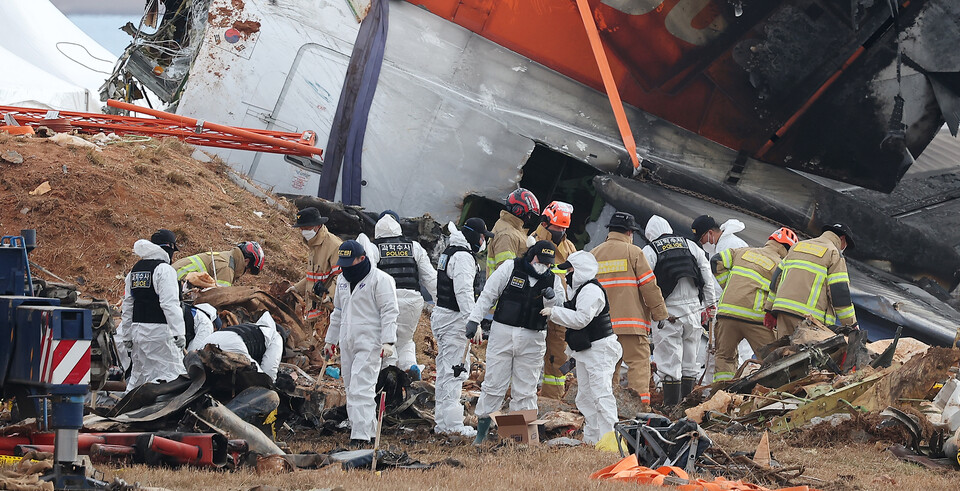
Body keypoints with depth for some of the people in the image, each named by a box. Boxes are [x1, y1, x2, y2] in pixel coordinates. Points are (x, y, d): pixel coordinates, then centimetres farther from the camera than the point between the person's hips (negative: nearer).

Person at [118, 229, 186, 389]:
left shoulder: (134, 271, 16)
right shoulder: (164, 269, -9)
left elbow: (127, 307, 19)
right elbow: (170, 304, -17)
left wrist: (126, 336, 24)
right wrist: (178, 333, -18)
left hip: (137, 329, 8)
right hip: (158, 330, -8)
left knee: (138, 374, 15)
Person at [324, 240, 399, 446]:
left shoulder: (380, 279, -9)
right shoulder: (342, 279, 16)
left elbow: (389, 312, -12)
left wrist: (388, 342, -20)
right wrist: (331, 340, 26)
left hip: (370, 342, -8)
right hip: (347, 342, 8)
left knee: (361, 389, -15)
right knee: (351, 389, 8)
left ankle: (361, 435, -18)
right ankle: (368, 429, 17)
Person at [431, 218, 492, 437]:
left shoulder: (449, 253, 17)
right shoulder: (463, 257, -16)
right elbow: (463, 291, -24)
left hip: (442, 315, 11)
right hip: (454, 320, -11)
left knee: (445, 369, 13)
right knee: (455, 370, -10)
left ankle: (442, 422, 18)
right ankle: (453, 425, -11)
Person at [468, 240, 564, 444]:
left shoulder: (553, 280, 5)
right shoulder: (510, 268, -1)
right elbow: (488, 295, 2)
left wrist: (552, 298, -18)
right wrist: (474, 320, -2)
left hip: (532, 340, 1)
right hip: (503, 333, -1)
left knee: (525, 390, 3)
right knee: (493, 384, 1)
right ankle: (482, 427, 11)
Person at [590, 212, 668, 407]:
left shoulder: (593, 255, 12)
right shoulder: (634, 252, -2)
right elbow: (649, 287, -5)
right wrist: (660, 315, 1)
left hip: (601, 323, 5)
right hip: (631, 320, -5)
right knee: (638, 362, -6)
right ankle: (641, 404, -16)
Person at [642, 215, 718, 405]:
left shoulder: (649, 251, -1)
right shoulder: (690, 245, 11)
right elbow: (706, 274, 10)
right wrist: (711, 303, 14)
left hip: (667, 313, -4)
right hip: (693, 309, 4)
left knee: (669, 363, -1)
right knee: (689, 361, 13)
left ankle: (672, 405, -2)